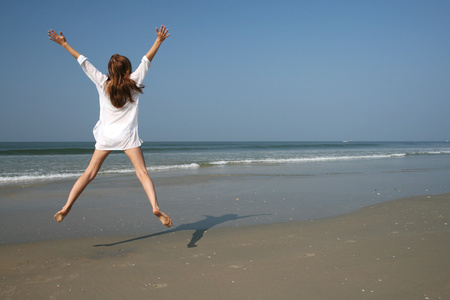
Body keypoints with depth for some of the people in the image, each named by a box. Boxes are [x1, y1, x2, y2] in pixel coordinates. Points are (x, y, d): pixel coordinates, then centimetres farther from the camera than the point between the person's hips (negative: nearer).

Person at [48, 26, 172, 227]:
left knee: (89, 173, 6)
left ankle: (66, 207, 3)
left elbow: (83, 62, 6)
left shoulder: (103, 83, 2)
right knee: (142, 173, -6)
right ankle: (155, 207, -20)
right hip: (127, 136, -2)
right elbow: (146, 61, 7)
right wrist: (159, 41, 12)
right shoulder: (133, 83, 0)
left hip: (106, 136, 2)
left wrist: (64, 44, 12)